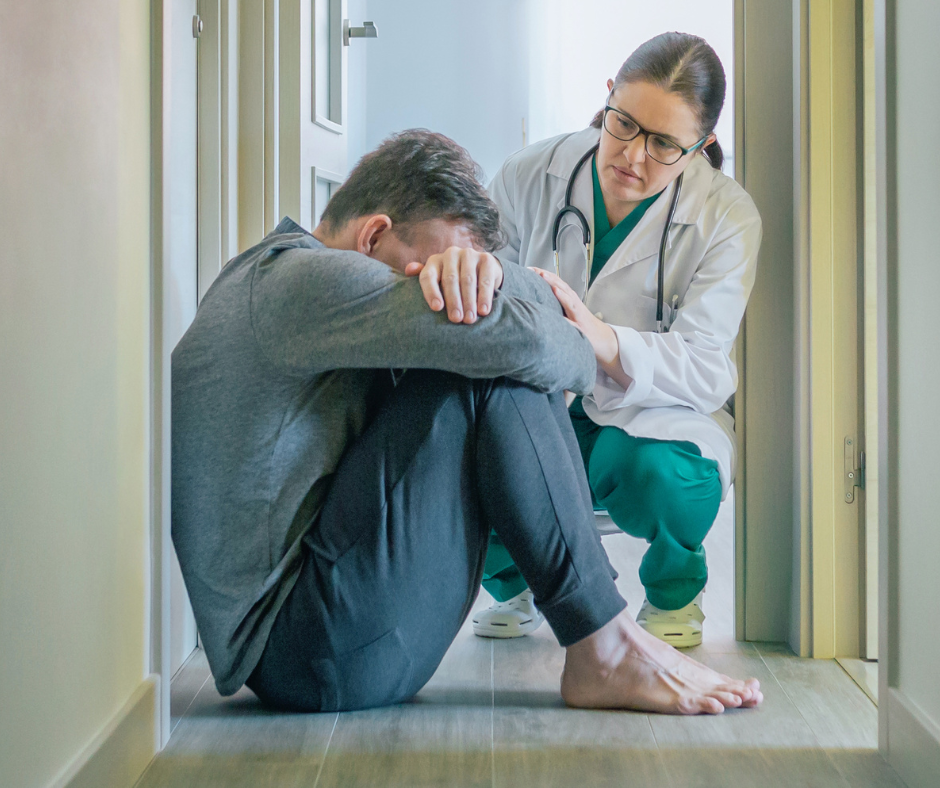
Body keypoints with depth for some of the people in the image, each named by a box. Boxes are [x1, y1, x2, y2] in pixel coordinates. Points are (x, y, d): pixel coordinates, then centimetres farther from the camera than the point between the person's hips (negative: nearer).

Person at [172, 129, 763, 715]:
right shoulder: (304, 279, -15)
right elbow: (522, 339, -25)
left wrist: (481, 271, -10)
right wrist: (583, 357, -2)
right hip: (305, 654, -11)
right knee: (489, 375, -18)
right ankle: (603, 651, -11)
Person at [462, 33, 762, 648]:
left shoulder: (727, 218, -12)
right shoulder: (530, 176, -5)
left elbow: (705, 371, -20)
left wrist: (596, 336, -40)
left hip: (656, 417, -2)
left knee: (658, 470, -38)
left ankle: (674, 595, 3)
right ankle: (518, 585, 9)